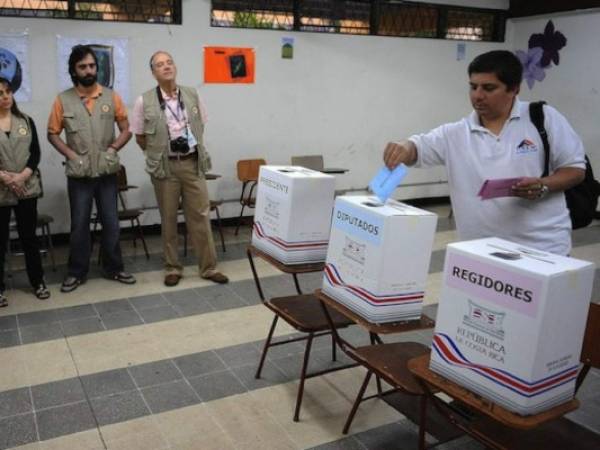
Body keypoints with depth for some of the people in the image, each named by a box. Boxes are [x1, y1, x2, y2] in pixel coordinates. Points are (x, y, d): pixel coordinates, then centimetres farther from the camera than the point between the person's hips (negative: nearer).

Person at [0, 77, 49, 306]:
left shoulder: (26, 121, 7)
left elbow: (36, 153, 2)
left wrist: (22, 176, -13)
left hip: (27, 188, 2)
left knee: (29, 236, 8)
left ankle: (38, 282, 19)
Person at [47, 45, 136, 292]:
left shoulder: (111, 96, 1)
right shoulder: (63, 100, -1)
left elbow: (126, 129, 4)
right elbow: (53, 133, 4)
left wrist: (113, 149, -11)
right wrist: (71, 154, -10)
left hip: (106, 172, 1)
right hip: (79, 173, -1)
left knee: (111, 223, 7)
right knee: (79, 224, 6)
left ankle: (113, 268, 21)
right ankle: (76, 272, 18)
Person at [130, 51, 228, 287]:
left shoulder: (192, 95, 3)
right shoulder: (144, 101, -5)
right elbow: (139, 137, 3)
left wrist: (194, 150, 12)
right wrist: (157, 155, 8)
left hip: (193, 163, 2)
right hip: (165, 166, -2)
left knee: (200, 216, 4)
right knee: (168, 219, 7)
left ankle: (208, 267, 13)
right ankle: (172, 268, 19)